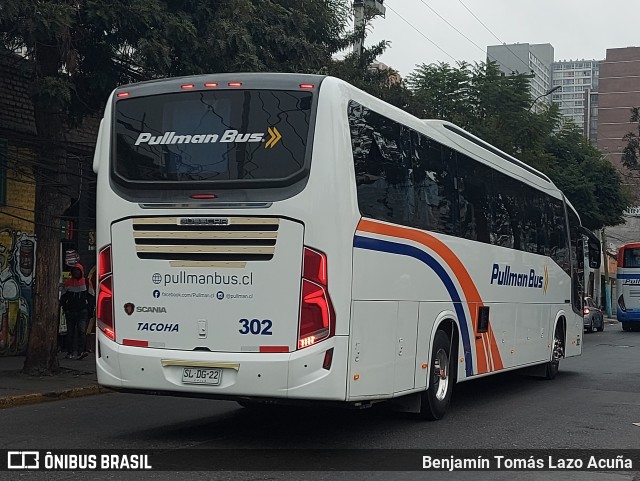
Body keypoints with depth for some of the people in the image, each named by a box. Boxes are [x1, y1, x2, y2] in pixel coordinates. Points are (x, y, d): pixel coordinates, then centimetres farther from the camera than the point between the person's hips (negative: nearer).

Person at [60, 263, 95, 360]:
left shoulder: (87, 283, 6)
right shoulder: (68, 283, 10)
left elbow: (91, 297, 9)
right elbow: (63, 298, 15)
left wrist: (90, 310, 1)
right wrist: (65, 309, 4)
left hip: (82, 312, -2)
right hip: (70, 312, 3)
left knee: (82, 331, -16)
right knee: (70, 332, 8)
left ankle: (82, 351, -24)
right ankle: (70, 353, 15)